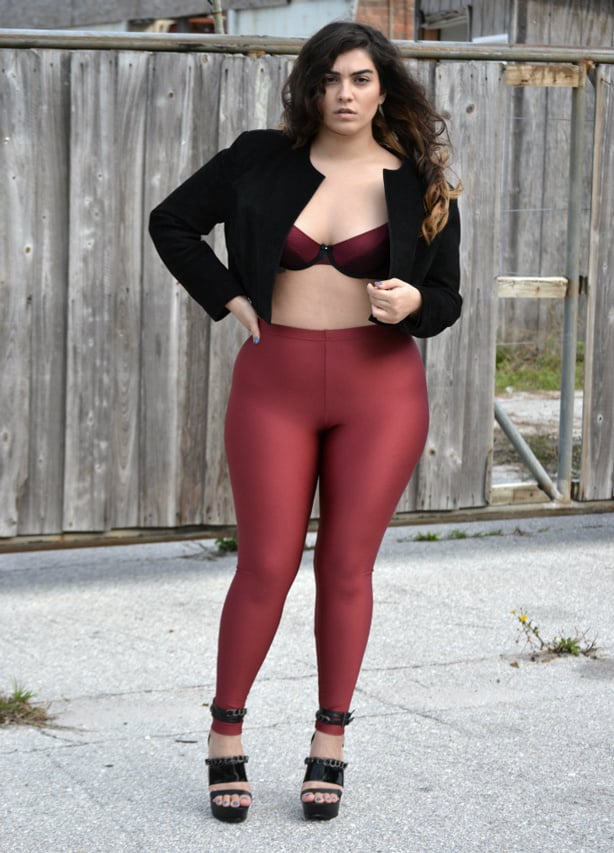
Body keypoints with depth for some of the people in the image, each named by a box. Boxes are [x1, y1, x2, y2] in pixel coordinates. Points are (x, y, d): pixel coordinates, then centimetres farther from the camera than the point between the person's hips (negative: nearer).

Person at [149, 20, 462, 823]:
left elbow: (447, 297, 6)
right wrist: (227, 297, 3)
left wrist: (413, 303, -16)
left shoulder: (421, 186, 2)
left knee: (346, 568, 4)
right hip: (276, 380, 0)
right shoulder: (260, 161, 2)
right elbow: (171, 223, 12)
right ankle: (226, 739, 16)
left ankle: (330, 746, 17)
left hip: (380, 386, 0)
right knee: (266, 567, 0)